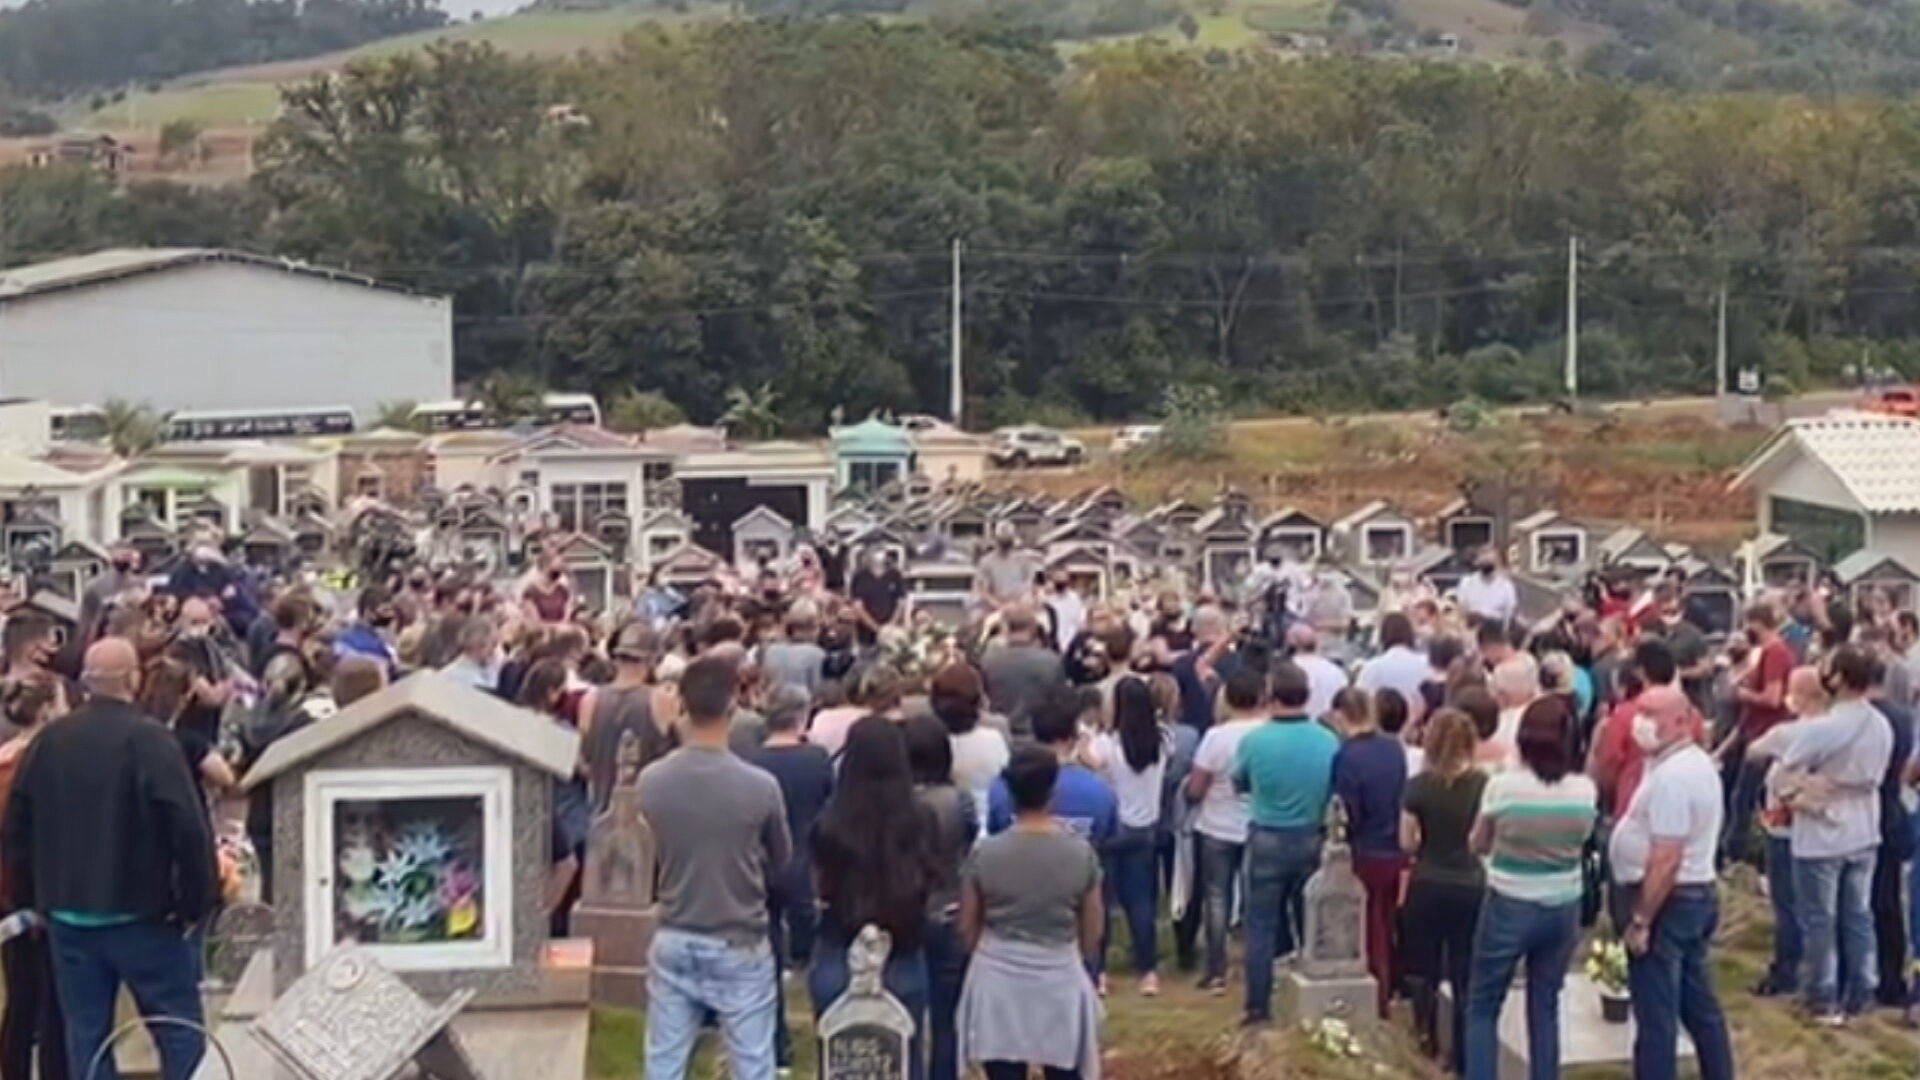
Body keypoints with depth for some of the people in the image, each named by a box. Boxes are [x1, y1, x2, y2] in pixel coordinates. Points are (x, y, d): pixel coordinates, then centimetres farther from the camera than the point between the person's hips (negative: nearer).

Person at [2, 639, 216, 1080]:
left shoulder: (48, 741, 4)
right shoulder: (148, 739, -14)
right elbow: (187, 826, -20)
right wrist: (197, 901, -10)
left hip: (67, 913, 5)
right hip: (141, 911, -5)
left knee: (86, 1034, 10)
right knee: (180, 1028, 3)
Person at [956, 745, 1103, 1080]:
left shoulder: (985, 853, -11)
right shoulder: (1081, 852, -9)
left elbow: (967, 927, 1)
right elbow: (1092, 933, 0)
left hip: (998, 979, 0)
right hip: (1060, 977, 0)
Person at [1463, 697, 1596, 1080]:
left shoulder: (1502, 786, -16)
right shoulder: (1585, 790, -8)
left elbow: (1478, 845, -1)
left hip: (1509, 907, -3)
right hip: (1563, 909, 3)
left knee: (1482, 1007, 9)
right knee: (1545, 1006, 16)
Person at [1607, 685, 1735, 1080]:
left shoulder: (1670, 776, -22)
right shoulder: (1698, 763, 11)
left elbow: (1666, 859, -26)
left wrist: (1639, 919, -22)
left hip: (1666, 900, -10)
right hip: (1698, 893, 10)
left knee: (1656, 1014, -4)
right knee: (1699, 1004, 16)